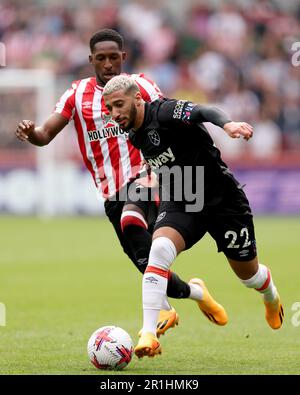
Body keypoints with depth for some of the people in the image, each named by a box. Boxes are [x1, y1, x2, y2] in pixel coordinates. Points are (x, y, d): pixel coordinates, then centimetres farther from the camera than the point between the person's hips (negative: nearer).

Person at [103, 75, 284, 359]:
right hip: (179, 205, 5)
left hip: (222, 199, -5)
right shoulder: (135, 136, 4)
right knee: (159, 249, -26)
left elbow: (203, 112, -40)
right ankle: (148, 335, -31)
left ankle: (271, 296, 49)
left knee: (248, 274, 10)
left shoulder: (163, 113, -21)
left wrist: (227, 123, -60)